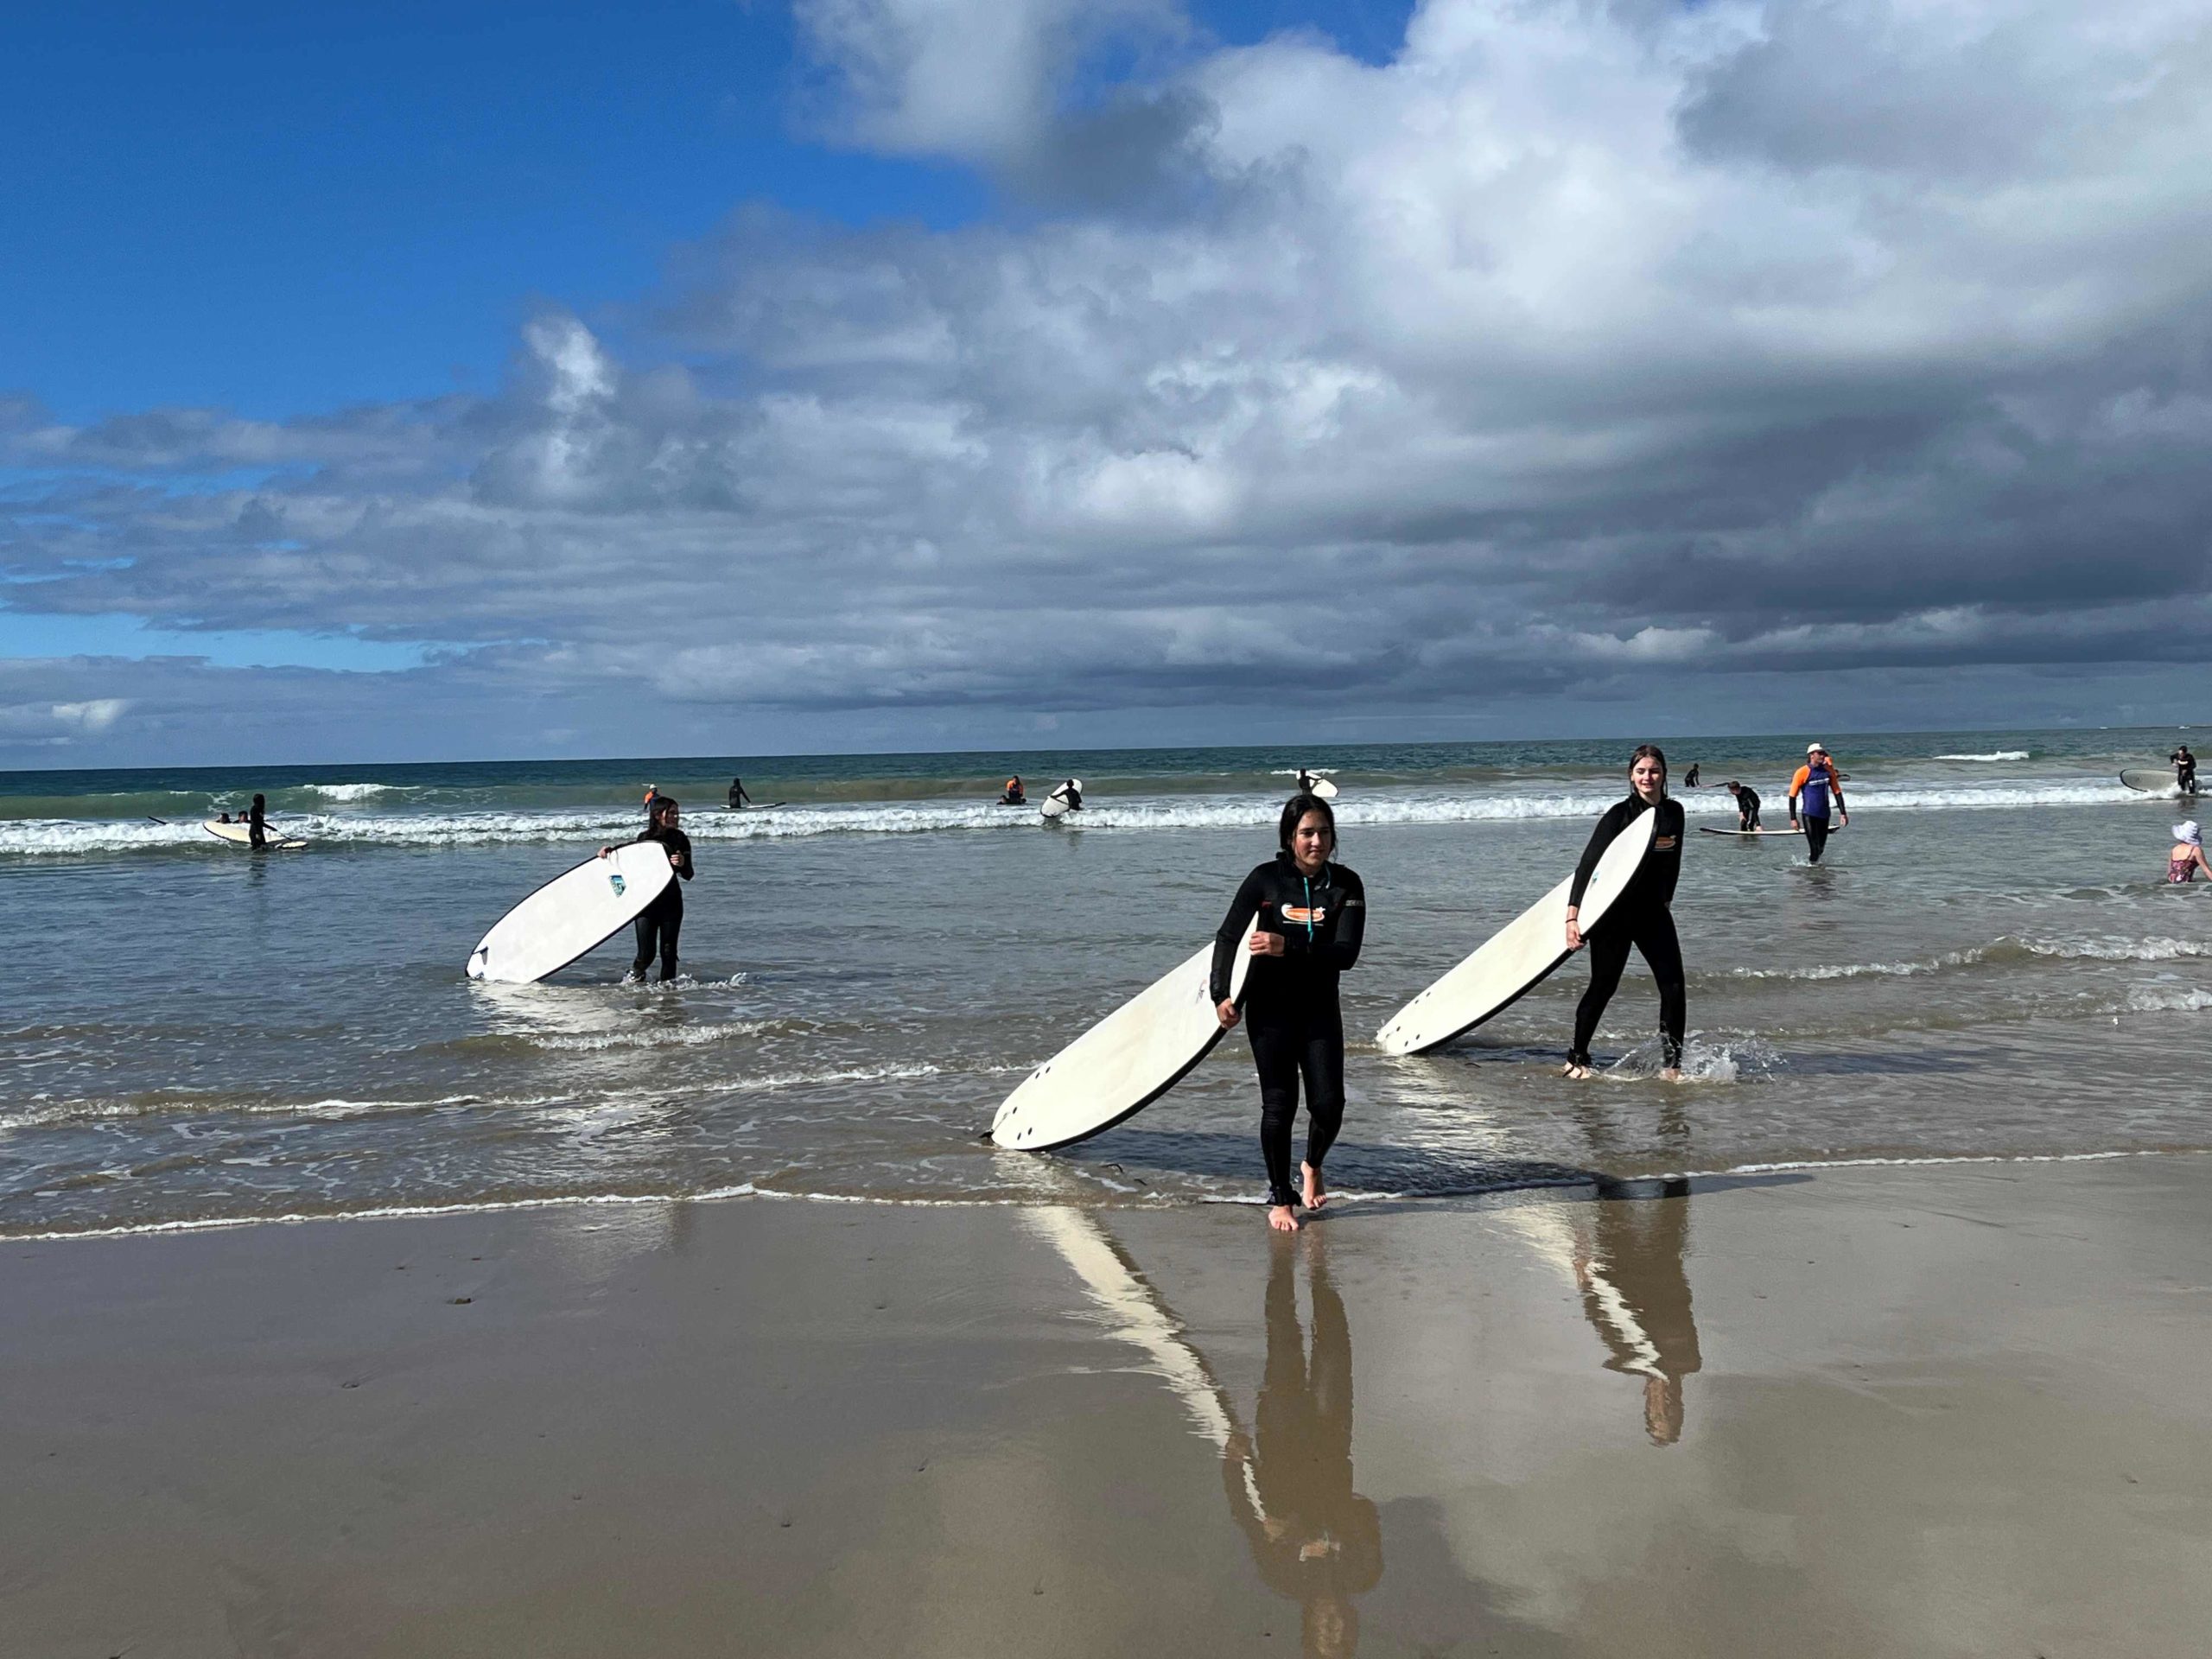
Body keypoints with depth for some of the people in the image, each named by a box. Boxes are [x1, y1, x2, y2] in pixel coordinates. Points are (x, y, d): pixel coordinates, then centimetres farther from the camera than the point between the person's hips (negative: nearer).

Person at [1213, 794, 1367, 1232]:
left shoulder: (1345, 885, -6)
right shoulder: (1265, 879, -8)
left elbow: (1347, 952, -16)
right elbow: (1228, 937, -3)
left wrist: (1288, 948, -27)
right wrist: (1222, 995, -13)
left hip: (1320, 1009, 2)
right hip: (1270, 1009, -1)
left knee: (1329, 1103, -4)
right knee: (1279, 1105, -1)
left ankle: (1313, 1165, 29)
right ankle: (1280, 1199, 15)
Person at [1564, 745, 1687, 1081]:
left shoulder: (1674, 812, 5)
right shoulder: (1620, 813, -12)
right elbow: (1588, 864, -16)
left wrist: (1665, 900, 16)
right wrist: (1572, 915, -24)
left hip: (1654, 911, 5)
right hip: (1614, 912, -5)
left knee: (1674, 987, -3)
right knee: (1603, 986, 1)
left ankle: (1672, 1064, 7)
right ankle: (1577, 1059, 17)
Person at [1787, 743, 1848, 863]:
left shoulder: (1828, 770, 3)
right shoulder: (1803, 772, -10)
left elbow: (1837, 791, 10)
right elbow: (1792, 796, -7)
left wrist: (1843, 813, 7)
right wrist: (1793, 819, -9)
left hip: (1824, 815, 5)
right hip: (1809, 815, -5)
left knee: (1821, 847, 12)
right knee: (1814, 847, -9)